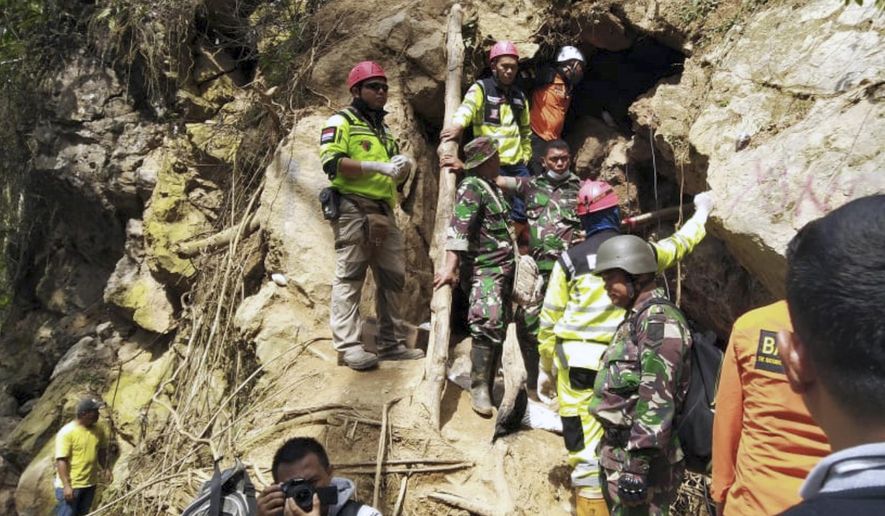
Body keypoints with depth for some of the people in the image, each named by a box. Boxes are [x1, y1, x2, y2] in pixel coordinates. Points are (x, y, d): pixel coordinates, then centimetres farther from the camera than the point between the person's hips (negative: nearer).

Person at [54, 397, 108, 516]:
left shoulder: (98, 430, 1)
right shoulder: (67, 432, -19)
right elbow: (61, 460, -21)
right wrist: (66, 485, -24)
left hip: (90, 484, 6)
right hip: (71, 485, -6)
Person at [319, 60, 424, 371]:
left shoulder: (384, 129, 26)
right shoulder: (341, 121, 2)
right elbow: (331, 163, -14)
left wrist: (404, 166, 3)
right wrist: (377, 166, -19)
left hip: (384, 211, 8)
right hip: (353, 209, -8)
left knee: (393, 277, 7)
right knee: (349, 277, -8)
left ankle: (390, 343, 15)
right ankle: (348, 345, -7)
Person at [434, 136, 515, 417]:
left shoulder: (493, 187, 18)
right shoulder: (471, 187, -11)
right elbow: (458, 229, -23)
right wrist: (450, 267, -32)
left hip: (504, 268, 9)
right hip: (484, 269, -9)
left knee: (499, 327, 11)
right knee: (488, 325, -18)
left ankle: (489, 382, 21)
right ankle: (479, 389, -11)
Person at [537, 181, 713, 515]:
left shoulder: (570, 259, -1)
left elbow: (549, 319, 2)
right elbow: (680, 244, 25)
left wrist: (545, 368, 13)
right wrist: (702, 212, 44)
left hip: (575, 361, -2)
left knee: (585, 450, 1)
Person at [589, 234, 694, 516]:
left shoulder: (660, 319, -15)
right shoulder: (637, 318, 16)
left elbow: (657, 398, -22)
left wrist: (638, 462, -24)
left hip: (639, 454, -10)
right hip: (619, 452, 10)